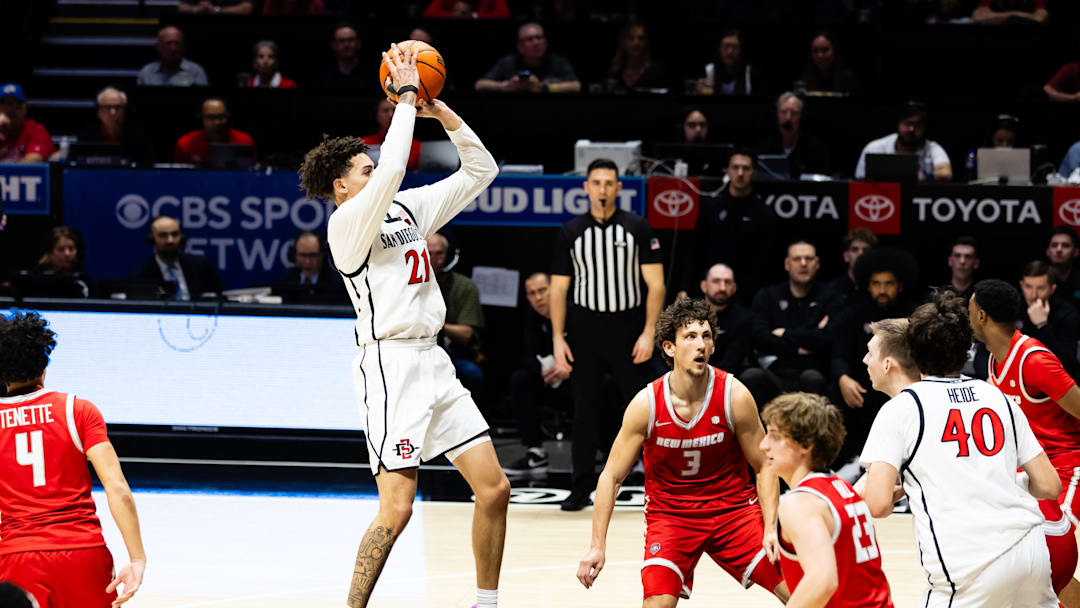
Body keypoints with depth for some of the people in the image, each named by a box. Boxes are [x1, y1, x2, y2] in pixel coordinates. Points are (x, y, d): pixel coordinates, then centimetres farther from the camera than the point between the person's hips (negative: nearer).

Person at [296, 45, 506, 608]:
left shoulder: (408, 208, 16)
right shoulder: (347, 221, -7)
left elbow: (480, 170, 18)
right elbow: (393, 169, -24)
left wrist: (441, 113, 7)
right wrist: (407, 97, -14)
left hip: (432, 361, 8)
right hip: (389, 365, -8)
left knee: (494, 487, 6)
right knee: (397, 509, -14)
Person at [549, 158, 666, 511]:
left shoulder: (637, 229, 1)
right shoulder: (571, 233, 6)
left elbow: (655, 284, -1)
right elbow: (558, 288, 9)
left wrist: (648, 332, -10)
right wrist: (558, 338, 0)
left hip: (628, 327, -2)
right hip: (585, 329, 2)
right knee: (585, 410, 4)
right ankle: (582, 488, 9)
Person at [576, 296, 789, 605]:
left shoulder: (735, 396, -14)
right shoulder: (646, 404, -15)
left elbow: (764, 467, -3)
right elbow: (611, 476, -6)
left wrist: (771, 530, -14)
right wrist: (597, 545, -12)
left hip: (733, 507, 1)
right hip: (669, 513, -1)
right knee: (658, 601, -23)